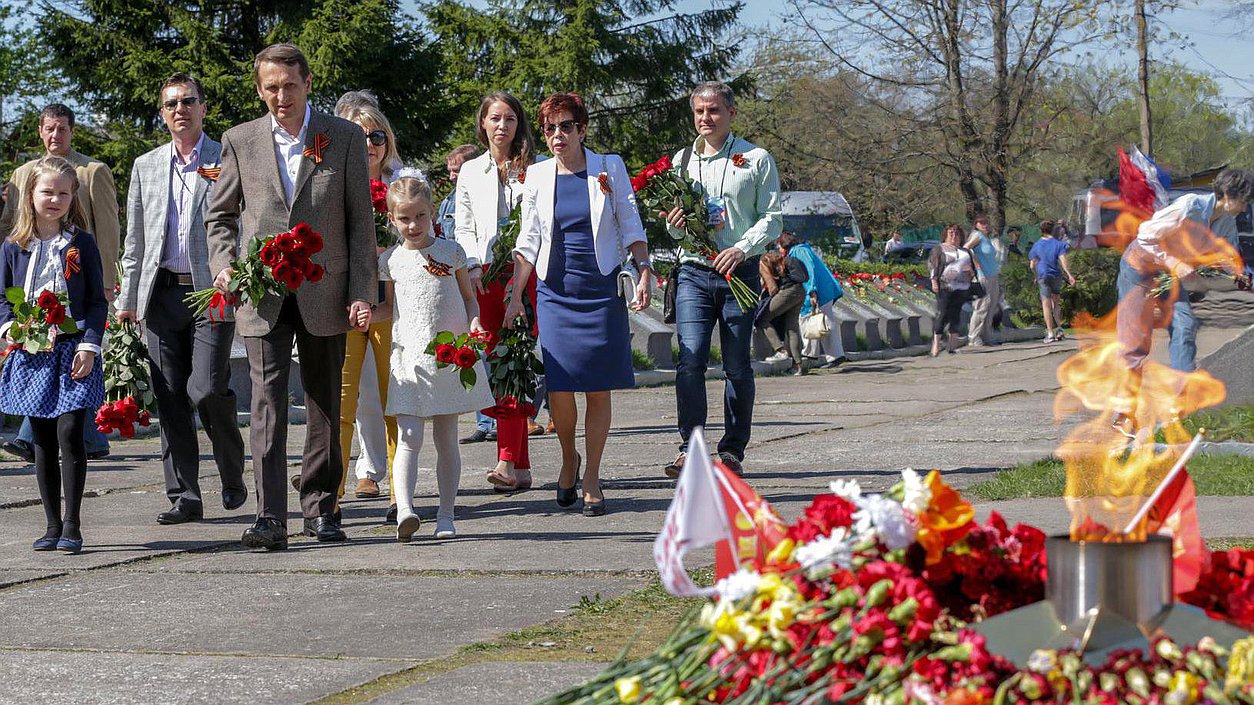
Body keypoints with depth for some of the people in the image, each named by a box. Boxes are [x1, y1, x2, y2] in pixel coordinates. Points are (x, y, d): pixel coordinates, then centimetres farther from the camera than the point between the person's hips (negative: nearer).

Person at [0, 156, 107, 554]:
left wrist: (89, 346, -8)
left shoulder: (81, 244, 3)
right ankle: (53, 526, 14)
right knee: (43, 442, 6)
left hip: (73, 353, -2)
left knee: (70, 434, -10)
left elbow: (97, 301, 2)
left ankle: (72, 526, -5)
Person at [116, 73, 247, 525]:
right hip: (162, 295, 4)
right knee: (170, 400, 2)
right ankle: (184, 496, 7)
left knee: (206, 389, -13)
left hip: (211, 291, -4)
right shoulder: (146, 167, 15)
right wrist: (128, 300, 12)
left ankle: (233, 472, 13)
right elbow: (134, 241, 17)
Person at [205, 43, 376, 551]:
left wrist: (362, 293, -4)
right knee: (268, 401, -10)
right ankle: (270, 519, -14)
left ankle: (320, 506, 22)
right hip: (262, 295, 0)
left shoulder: (345, 138, 3)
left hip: (325, 293, 1)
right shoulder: (240, 141, 5)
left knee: (325, 403, 9)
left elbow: (360, 220, 2)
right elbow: (219, 214, 14)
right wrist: (224, 265, -4)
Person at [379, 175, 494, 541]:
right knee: (410, 437, -13)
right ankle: (404, 509, -25)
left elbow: (469, 296, 13)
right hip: (409, 357, 0)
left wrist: (474, 322, -6)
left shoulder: (451, 252, 4)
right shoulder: (391, 260, 6)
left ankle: (446, 515, 13)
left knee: (445, 438, 7)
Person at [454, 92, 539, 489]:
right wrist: (473, 266, -1)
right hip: (485, 276, 3)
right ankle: (521, 467, 4)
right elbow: (463, 227, 15)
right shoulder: (470, 172, 17)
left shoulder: (534, 169, 7)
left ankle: (507, 461, -20)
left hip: (525, 273, -3)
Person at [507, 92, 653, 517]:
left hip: (602, 289, -1)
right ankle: (568, 458, 19)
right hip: (555, 291, 1)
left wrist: (644, 270, -6)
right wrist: (516, 295, 2)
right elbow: (528, 241, 8)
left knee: (598, 387, -2)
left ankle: (592, 477, 7)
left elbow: (630, 225, 6)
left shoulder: (610, 168, 3)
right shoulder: (537, 176, 6)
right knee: (558, 385, -8)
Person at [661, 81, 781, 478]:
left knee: (737, 366, 2)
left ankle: (732, 451, 10)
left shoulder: (756, 159, 5)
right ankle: (690, 447, -10)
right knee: (690, 360, -12)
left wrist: (742, 248, -15)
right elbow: (671, 217, 23)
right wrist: (673, 222, -1)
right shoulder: (681, 160, 14)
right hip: (693, 272, 2)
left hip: (739, 273, -2)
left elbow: (772, 217, 1)